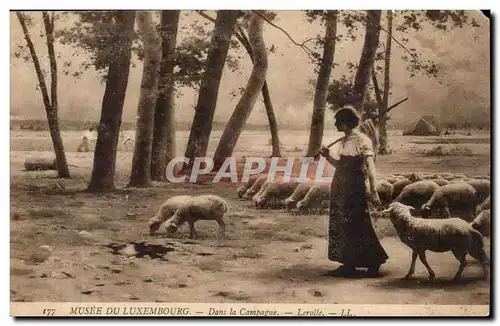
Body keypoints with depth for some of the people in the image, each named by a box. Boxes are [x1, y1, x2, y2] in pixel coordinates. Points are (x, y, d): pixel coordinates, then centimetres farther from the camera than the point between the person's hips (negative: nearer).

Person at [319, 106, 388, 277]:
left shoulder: (362, 141, -12)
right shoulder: (343, 141, 12)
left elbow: (370, 166, -19)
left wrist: (373, 191, -26)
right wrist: (328, 157, 5)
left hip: (355, 188, -8)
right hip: (340, 188, 8)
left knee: (357, 226, -5)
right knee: (341, 226, 9)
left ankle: (373, 264, 7)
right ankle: (349, 264, 17)